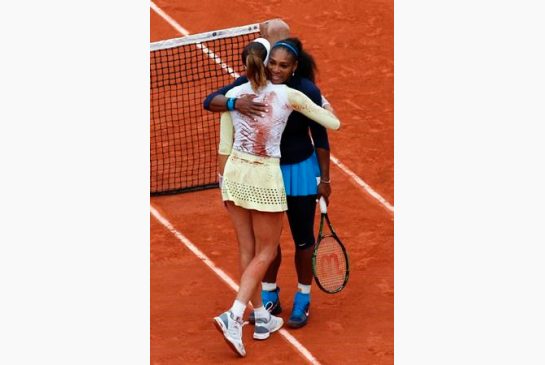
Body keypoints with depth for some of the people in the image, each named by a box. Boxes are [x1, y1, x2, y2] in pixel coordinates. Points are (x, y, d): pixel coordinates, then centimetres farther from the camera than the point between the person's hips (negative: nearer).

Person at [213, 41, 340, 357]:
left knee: (248, 250, 15)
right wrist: (322, 103, 22)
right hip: (265, 178, -4)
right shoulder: (288, 95, -9)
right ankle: (234, 316, -9)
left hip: (234, 172, 4)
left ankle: (262, 319, 26)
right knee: (265, 253, 7)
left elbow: (224, 148, 3)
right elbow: (334, 123, 0)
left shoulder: (233, 95, -2)